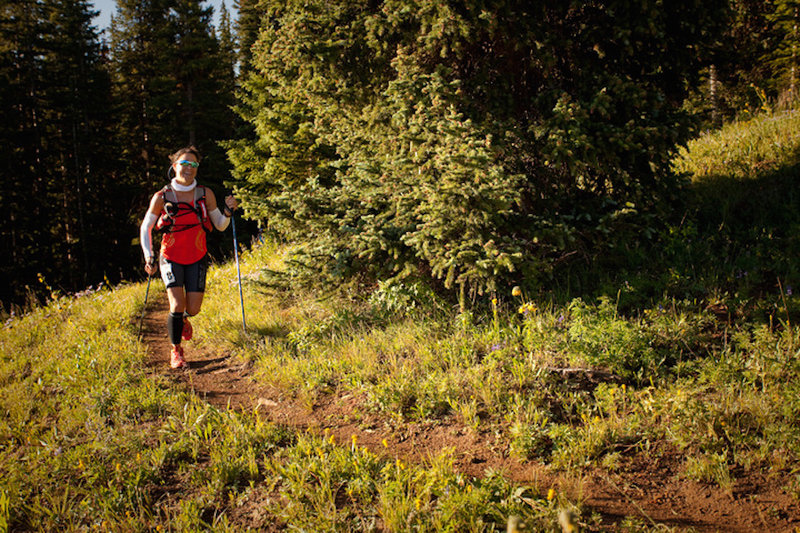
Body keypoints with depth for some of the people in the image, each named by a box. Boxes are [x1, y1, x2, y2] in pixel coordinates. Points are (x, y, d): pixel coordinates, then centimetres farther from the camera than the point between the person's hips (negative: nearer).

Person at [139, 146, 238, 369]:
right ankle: (176, 351, 5)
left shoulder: (205, 194, -4)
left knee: (193, 309, -1)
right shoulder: (161, 197, -8)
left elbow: (220, 225, 4)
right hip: (171, 258, -2)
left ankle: (183, 319, 39)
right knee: (177, 304, -16)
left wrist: (228, 211, -16)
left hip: (197, 259, 2)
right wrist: (148, 257, -6)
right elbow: (145, 227, 3)